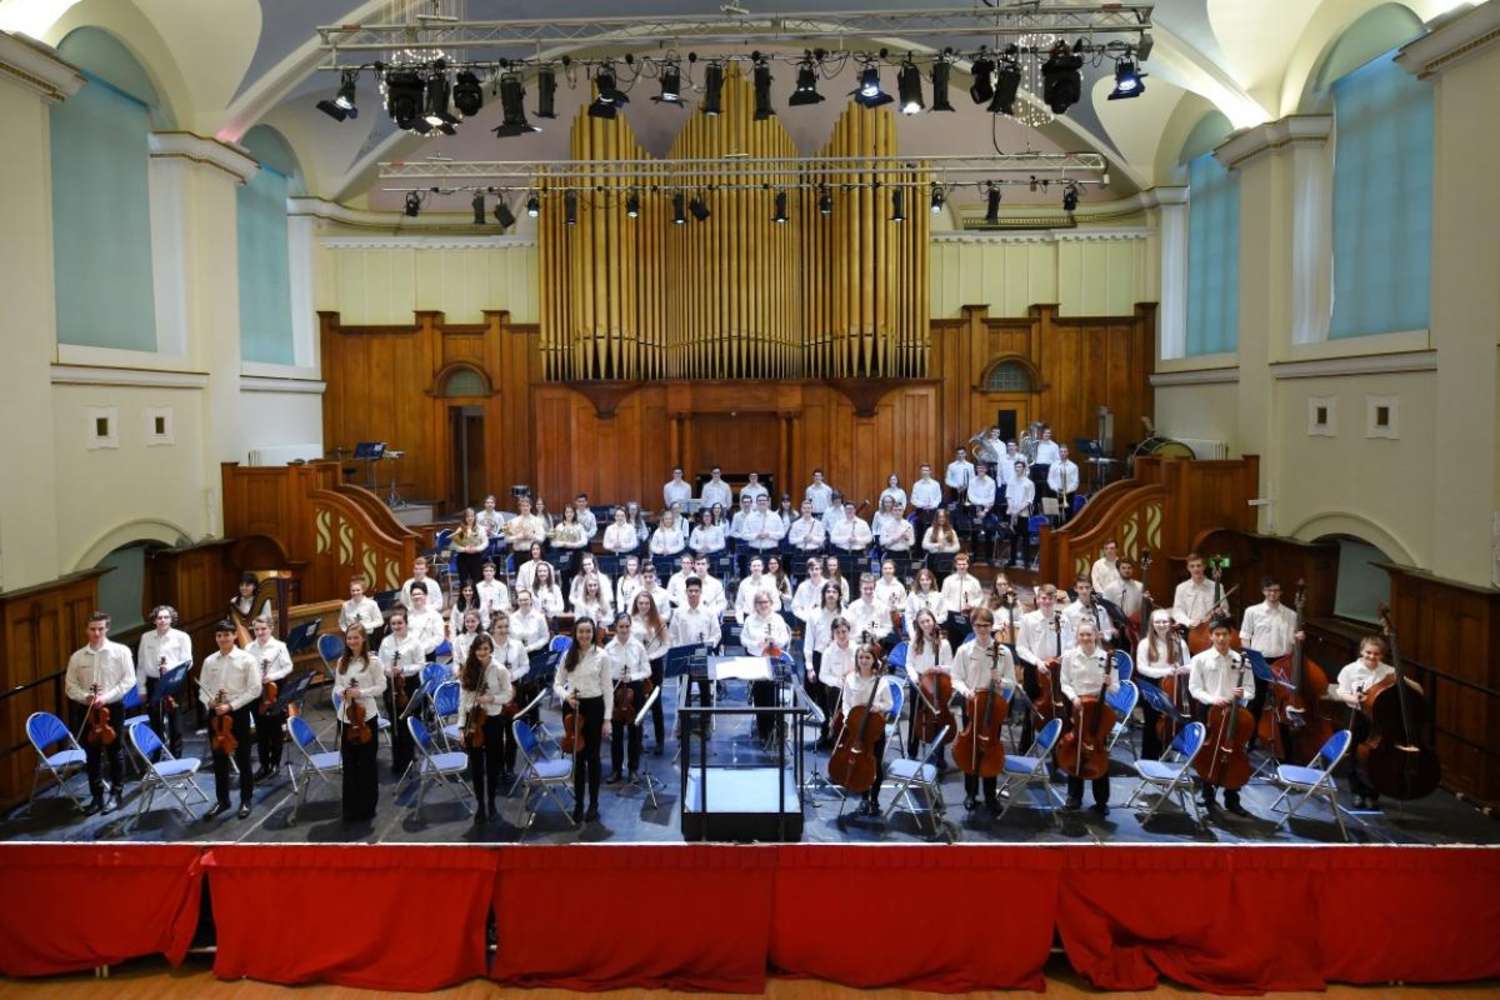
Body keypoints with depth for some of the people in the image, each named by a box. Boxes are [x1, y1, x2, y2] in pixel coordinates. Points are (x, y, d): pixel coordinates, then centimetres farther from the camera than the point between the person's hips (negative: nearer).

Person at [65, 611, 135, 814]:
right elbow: (70, 685, 4)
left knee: (115, 753, 5)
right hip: (85, 710, 3)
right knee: (92, 755, 10)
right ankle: (96, 796, 20)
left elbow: (129, 680, -9)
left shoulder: (121, 651, -5)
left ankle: (115, 795, 16)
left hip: (113, 708, -3)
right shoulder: (77, 656, 3)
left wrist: (107, 696, -18)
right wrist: (85, 697, -14)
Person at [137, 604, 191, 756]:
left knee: (174, 722, 5)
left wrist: (171, 668, -24)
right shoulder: (146, 637, 5)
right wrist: (141, 688, 5)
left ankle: (176, 758, 15)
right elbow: (141, 665, 7)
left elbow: (187, 662, -6)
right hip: (153, 683, 2)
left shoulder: (181, 637, -2)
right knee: (155, 722, 12)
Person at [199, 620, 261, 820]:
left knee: (242, 759, 7)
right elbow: (202, 690, 8)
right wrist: (209, 702, -13)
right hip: (215, 714, 4)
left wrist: (231, 706, -17)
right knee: (219, 760, 13)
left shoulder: (247, 659, -8)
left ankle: (245, 801, 20)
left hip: (238, 712, -4)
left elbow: (254, 690, -11)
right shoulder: (209, 661, 4)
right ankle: (222, 800, 26)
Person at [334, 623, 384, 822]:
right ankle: (350, 807, 20)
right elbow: (336, 686, 11)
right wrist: (343, 692, -11)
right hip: (346, 716, 4)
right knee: (348, 763, 10)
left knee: (367, 763, 3)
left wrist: (361, 692, -20)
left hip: (367, 716, -4)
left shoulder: (373, 662, -7)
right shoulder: (342, 662, 7)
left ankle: (367, 807, 14)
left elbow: (381, 687, -7)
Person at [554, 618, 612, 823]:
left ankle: (593, 804, 18)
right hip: (573, 708, 2)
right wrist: (566, 696, -16)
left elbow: (607, 689, -3)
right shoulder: (568, 655, 3)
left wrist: (607, 718, -7)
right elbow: (557, 684, 6)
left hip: (594, 707, -2)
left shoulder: (601, 656, -5)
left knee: (592, 756, 5)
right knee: (577, 757, 9)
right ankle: (578, 803, 20)